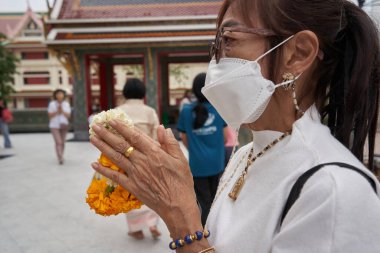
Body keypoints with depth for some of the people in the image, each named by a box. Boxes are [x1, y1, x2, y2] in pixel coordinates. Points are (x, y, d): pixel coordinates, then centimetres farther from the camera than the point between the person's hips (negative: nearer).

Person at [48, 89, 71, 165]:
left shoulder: (66, 104, -1)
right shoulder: (52, 104, -7)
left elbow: (68, 116, -6)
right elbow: (50, 116, -8)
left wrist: (62, 111, -22)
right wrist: (57, 111, -22)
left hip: (64, 125, 3)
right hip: (54, 126, -3)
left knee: (62, 142, 11)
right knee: (58, 142, -16)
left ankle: (60, 157, 29)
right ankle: (60, 159, -20)